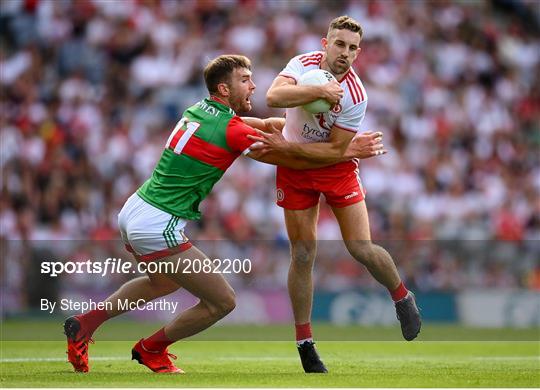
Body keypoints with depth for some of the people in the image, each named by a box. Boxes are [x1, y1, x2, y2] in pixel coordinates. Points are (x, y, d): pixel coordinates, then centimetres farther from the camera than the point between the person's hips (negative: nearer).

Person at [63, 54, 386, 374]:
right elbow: (296, 160, -10)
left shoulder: (199, 110, 11)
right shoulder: (231, 130, -15)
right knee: (223, 301, 1)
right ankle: (151, 350, 18)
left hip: (132, 212, 9)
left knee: (164, 283, 36)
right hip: (157, 227, -9)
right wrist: (350, 152, -3)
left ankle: (84, 324, 31)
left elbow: (265, 124, 22)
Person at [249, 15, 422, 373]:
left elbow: (335, 150, -19)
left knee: (362, 248, -10)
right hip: (294, 169, 2)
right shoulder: (303, 64, -14)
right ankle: (304, 342, 11)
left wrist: (286, 146, -24)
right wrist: (318, 91, -41)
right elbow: (274, 96, -32)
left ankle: (402, 297, 21)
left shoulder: (355, 95, -21)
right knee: (303, 255, 0)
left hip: (336, 169, -2)